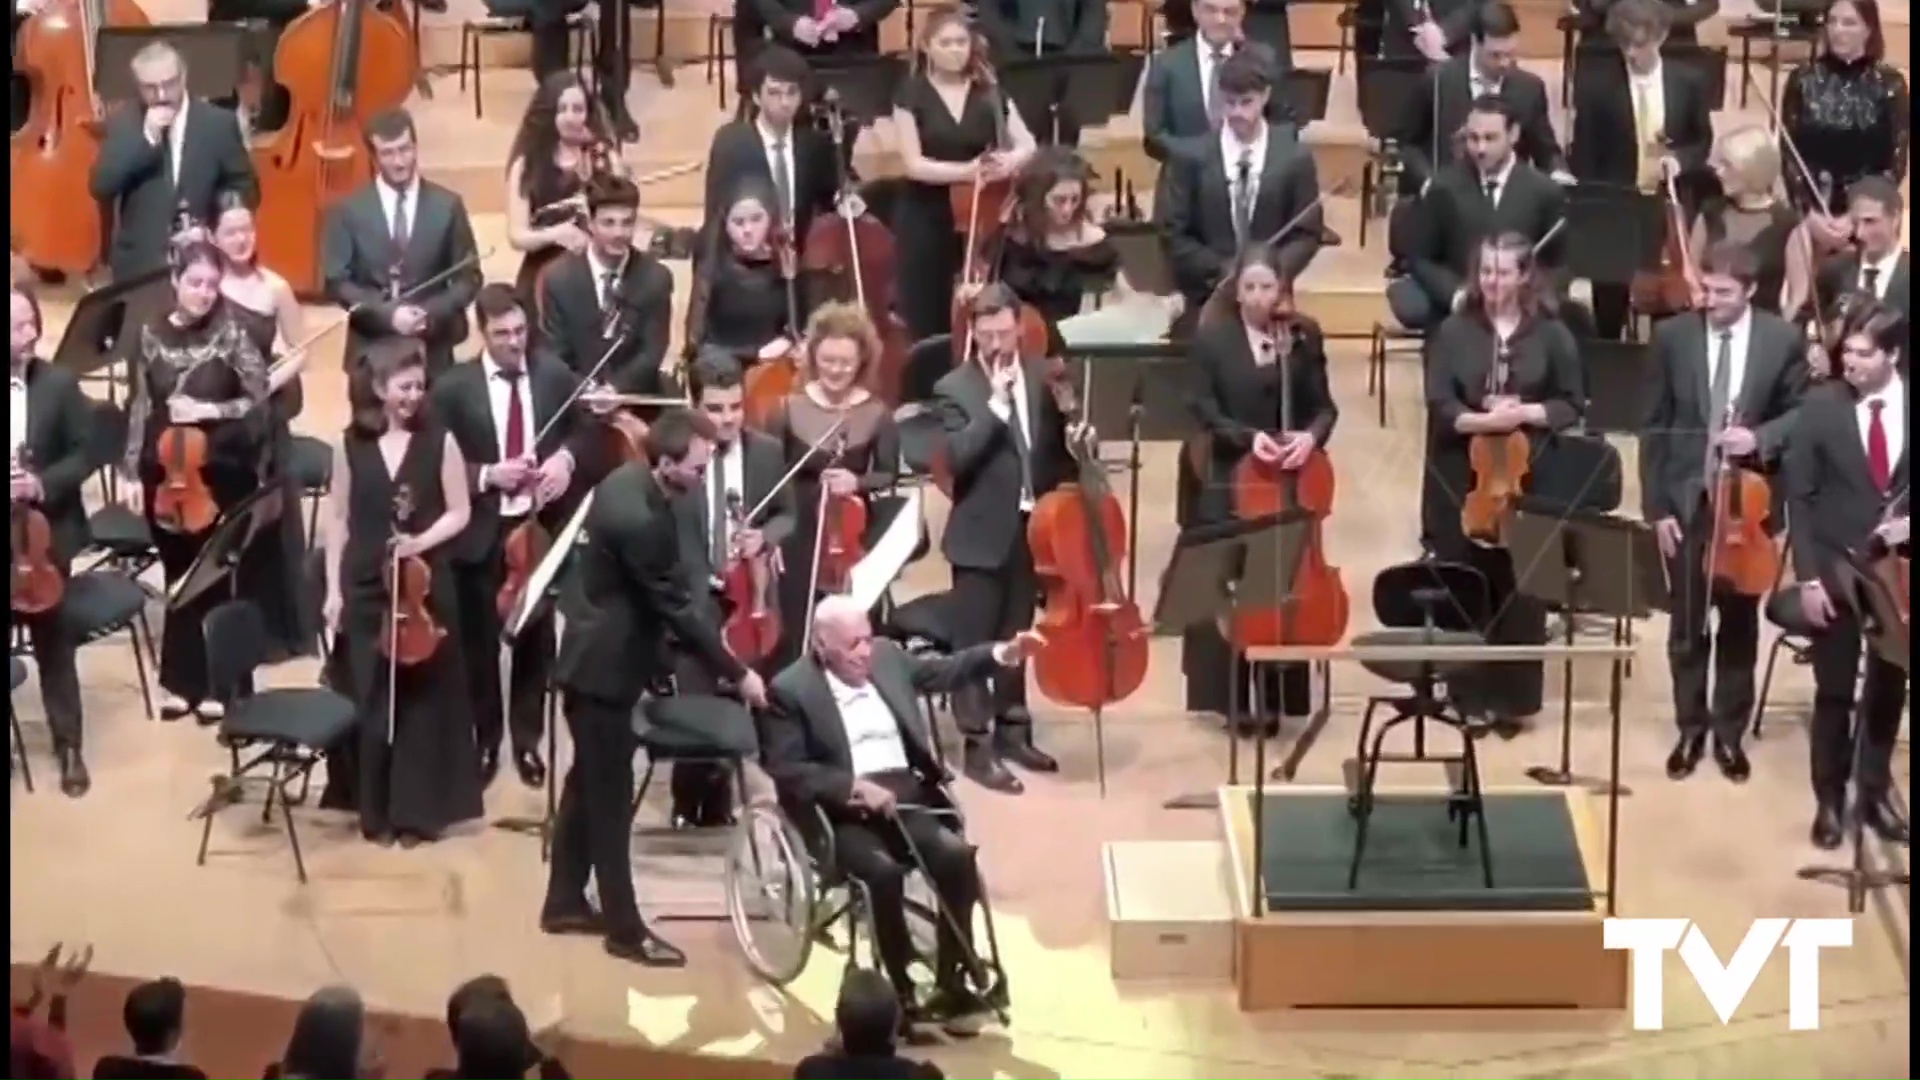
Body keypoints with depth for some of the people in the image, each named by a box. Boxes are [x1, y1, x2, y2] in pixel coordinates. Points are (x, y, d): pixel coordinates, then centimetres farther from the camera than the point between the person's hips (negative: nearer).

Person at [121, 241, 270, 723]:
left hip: (223, 474, -2)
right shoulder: (153, 335, 1)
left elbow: (262, 400, -7)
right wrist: (132, 471, 3)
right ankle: (181, 679, 21)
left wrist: (208, 411, -17)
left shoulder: (231, 334, -7)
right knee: (178, 576, 11)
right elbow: (141, 407, 6)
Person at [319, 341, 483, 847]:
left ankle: (418, 811, 9)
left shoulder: (440, 441, -3)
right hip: (365, 588, 1)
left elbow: (460, 512, 0)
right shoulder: (352, 444, 1)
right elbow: (338, 518, 6)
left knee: (422, 699, 2)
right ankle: (377, 811, 13)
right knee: (370, 700, 4)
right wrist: (334, 589, 2)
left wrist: (422, 541, -17)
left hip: (425, 587, -1)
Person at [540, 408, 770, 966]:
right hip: (606, 665, -10)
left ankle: (565, 902, 30)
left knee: (587, 782, 19)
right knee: (611, 797, -1)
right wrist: (737, 673, -18)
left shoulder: (626, 482, 0)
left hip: (594, 653, 10)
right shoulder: (641, 520, -30)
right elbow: (676, 606, -25)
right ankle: (625, 928, 6)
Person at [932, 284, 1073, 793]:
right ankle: (978, 744, 1)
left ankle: (1012, 728, 28)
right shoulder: (954, 388, -9)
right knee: (974, 641, -1)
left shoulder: (1041, 376, 4)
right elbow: (958, 458, -22)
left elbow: (1057, 446, 12)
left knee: (1016, 636, 16)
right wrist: (996, 404, -26)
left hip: (1031, 526, 5)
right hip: (981, 534, -5)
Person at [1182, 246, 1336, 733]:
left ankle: (1275, 698, 12)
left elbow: (1324, 406, 3)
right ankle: (1228, 698, 8)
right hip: (1227, 482, -2)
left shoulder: (1305, 337, 3)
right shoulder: (1212, 337, -4)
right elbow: (1202, 410, -7)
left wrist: (1311, 435, -18)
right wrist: (1247, 437, -22)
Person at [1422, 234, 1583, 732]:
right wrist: (1482, 419, -21)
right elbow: (1440, 404, -5)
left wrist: (1526, 414, -13)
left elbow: (1572, 405, 3)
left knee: (1519, 588, 2)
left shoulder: (1551, 334, 1)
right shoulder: (1454, 331, 0)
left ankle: (1513, 697, 12)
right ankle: (1471, 695, 13)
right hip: (1462, 478, 0)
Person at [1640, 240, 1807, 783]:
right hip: (1686, 500, 0)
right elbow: (1655, 427, -1)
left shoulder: (1783, 340, -5)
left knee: (1740, 622, 11)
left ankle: (1730, 732, 22)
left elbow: (1803, 415, 3)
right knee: (1687, 624, 8)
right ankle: (1691, 728, 22)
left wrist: (1761, 437, -18)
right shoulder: (1673, 336, -4)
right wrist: (1656, 505, -6)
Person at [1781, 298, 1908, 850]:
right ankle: (1829, 800, 17)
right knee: (1834, 691, 4)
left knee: (1888, 687, 13)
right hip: (1834, 569, -2)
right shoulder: (1821, 409, -7)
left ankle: (1875, 792, 28)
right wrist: (1808, 576, -10)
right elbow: (1798, 498, -5)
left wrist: (1908, 522, -17)